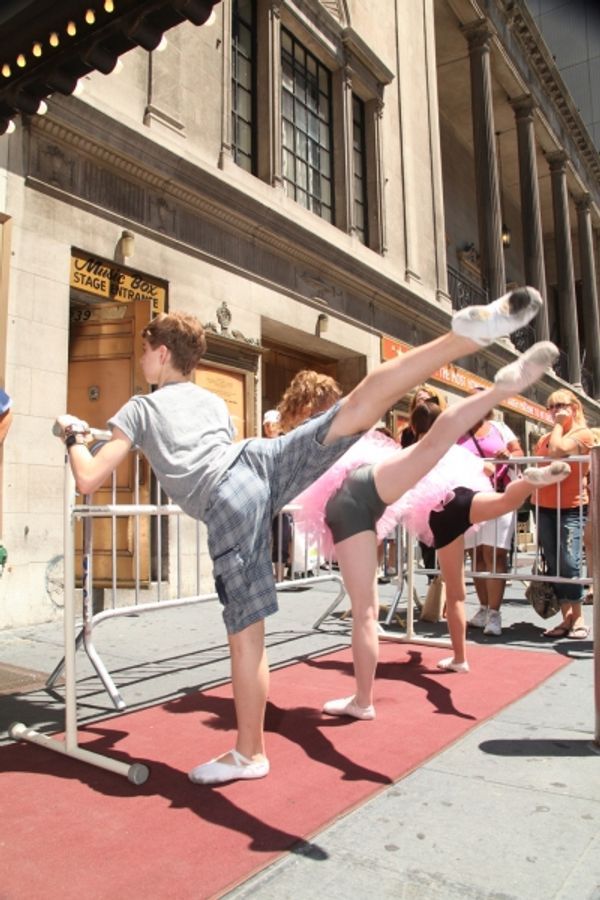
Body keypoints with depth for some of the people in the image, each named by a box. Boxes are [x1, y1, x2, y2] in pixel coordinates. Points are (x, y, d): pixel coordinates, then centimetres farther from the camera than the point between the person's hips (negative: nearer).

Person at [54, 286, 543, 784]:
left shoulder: (140, 408, 20)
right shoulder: (213, 401, 33)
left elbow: (89, 480, 14)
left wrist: (74, 437, 35)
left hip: (225, 504, -3)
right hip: (258, 458, 4)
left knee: (246, 633, 4)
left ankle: (249, 753, 20)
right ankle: (468, 333, -26)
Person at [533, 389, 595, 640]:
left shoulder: (582, 433, -1)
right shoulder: (544, 438, 16)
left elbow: (556, 451, -17)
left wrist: (559, 425, -6)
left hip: (571, 508, -5)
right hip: (545, 507, 5)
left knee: (568, 563, -12)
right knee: (553, 565, 3)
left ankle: (578, 618, 1)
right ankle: (566, 618, 9)